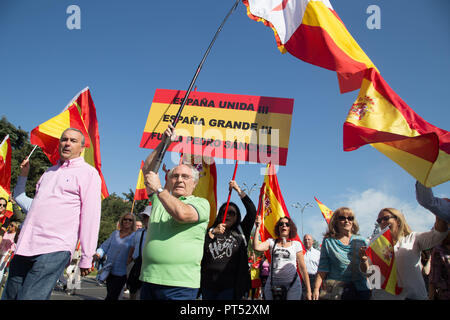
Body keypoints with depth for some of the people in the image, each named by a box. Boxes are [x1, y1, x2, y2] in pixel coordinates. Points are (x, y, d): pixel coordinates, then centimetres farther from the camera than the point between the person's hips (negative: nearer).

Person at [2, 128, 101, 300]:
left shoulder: (88, 173, -2)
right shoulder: (50, 171, 21)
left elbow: (91, 216, -7)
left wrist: (86, 258, -10)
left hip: (54, 249, -7)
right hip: (25, 247, 7)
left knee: (29, 297, -13)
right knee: (10, 295, 10)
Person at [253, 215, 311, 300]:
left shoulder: (296, 244, 6)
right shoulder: (271, 242, 7)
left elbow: (302, 268, 4)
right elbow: (256, 247, -11)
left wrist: (308, 291, 0)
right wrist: (258, 227, -10)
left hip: (292, 285, -1)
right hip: (273, 284, 1)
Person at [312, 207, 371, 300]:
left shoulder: (360, 241, 5)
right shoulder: (328, 242, 1)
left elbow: (366, 271, 3)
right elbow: (323, 269, -3)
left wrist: (363, 260, -18)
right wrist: (316, 289, -12)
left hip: (360, 289, 2)